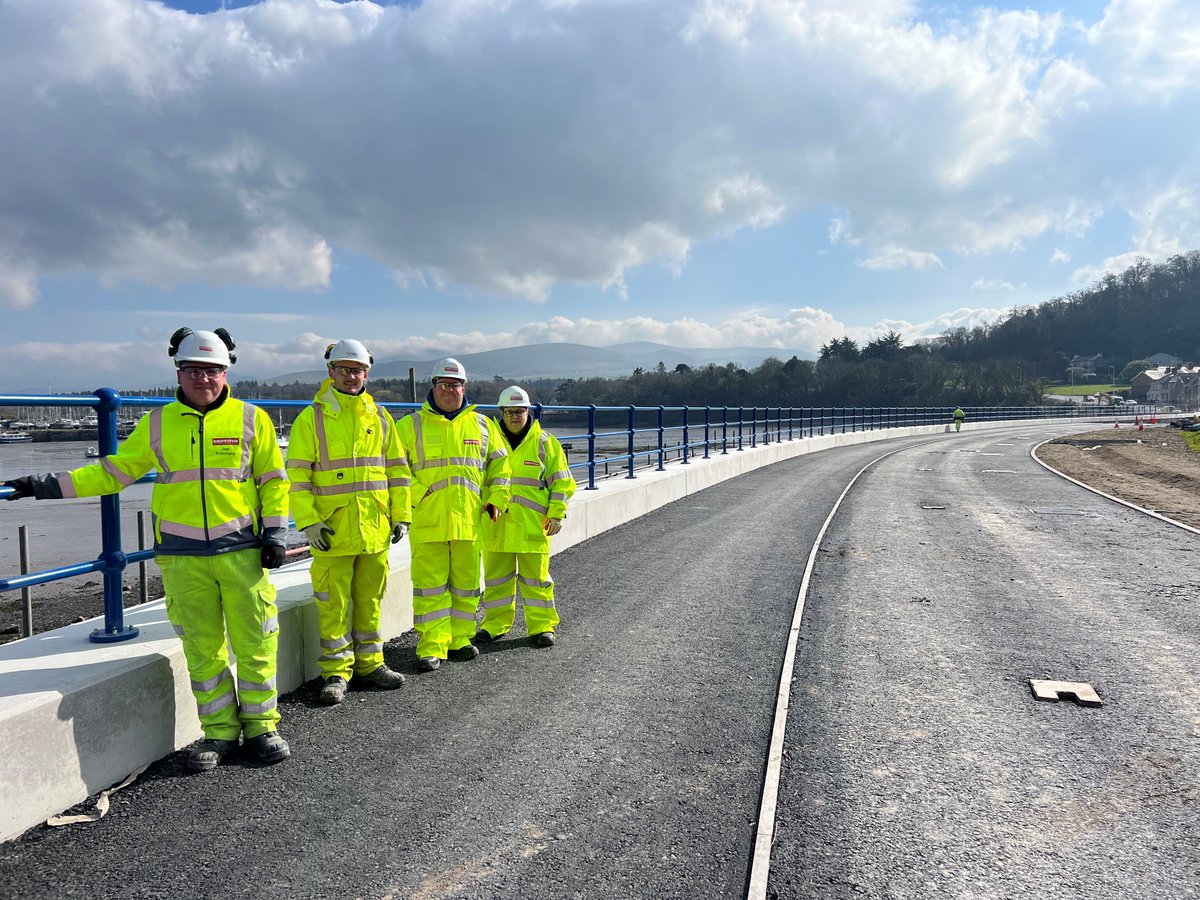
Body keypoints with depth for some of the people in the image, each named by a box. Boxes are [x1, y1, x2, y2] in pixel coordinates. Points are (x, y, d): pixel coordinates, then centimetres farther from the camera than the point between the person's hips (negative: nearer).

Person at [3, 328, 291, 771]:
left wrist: (275, 533, -1)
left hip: (242, 550, -1)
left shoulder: (251, 419, 2)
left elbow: (273, 480, 5)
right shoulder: (157, 424, 7)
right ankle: (219, 730, 21)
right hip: (182, 556, 2)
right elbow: (114, 471, 13)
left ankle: (261, 724, 17)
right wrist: (50, 486, 6)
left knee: (256, 641, 2)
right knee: (202, 646, 8)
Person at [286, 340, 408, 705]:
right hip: (331, 530, -4)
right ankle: (336, 672, 14)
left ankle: (369, 664, 25)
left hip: (374, 528, 4)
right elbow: (297, 474, -5)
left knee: (369, 599, 13)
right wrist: (308, 521, -12)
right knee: (333, 604, 2)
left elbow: (395, 467, 14)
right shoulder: (312, 418, -2)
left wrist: (399, 515, 9)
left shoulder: (379, 417, 10)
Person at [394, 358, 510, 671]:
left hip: (469, 521, 3)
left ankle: (459, 640, 24)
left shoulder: (482, 424, 12)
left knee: (466, 583, 10)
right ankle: (431, 648, 7)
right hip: (427, 522, -3)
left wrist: (496, 499, 8)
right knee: (430, 586, -1)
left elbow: (499, 462, 18)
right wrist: (406, 502, -8)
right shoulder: (411, 425, 4)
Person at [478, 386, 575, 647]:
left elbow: (561, 483, 5)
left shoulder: (545, 442, 3)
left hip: (533, 525, -2)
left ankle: (542, 626, 15)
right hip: (496, 524, 2)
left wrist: (556, 515, -3)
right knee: (496, 576, 10)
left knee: (536, 576, 4)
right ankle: (496, 623, 24)